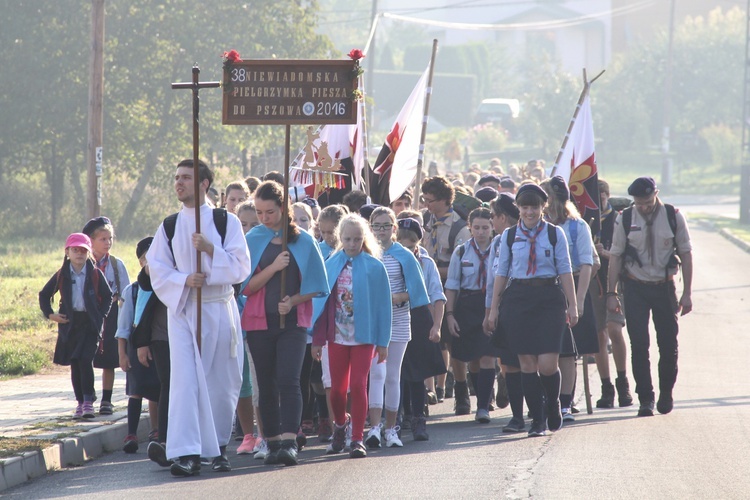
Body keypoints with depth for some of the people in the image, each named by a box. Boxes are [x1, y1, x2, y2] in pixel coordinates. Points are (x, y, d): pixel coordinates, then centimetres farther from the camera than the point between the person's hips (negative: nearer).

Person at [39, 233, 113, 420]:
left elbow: (108, 296, 7)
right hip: (69, 322, 3)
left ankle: (88, 402, -13)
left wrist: (101, 315, -4)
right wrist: (49, 314, 2)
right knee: (74, 364, 5)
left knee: (85, 360, -15)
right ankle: (80, 402, 13)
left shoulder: (96, 274, -1)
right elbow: (44, 294, 13)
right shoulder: (61, 275, 3)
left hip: (90, 322, -3)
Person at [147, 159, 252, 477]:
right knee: (185, 379, -12)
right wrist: (184, 279, -14)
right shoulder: (169, 227, 9)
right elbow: (157, 272, 4)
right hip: (182, 310, 1)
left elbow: (240, 268, -4)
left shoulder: (227, 222, 3)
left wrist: (210, 249, -18)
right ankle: (187, 453, -18)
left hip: (219, 310, 0)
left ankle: (218, 447, 22)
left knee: (222, 382, 3)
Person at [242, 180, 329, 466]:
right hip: (260, 322, 2)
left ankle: (289, 443, -23)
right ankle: (273, 443, 9)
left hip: (293, 322, -2)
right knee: (266, 386, 3)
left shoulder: (303, 241, 3)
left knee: (288, 381, -15)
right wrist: (274, 267, -15)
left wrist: (293, 301, -13)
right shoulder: (252, 240, 5)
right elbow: (246, 286, -1)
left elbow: (314, 286, 5)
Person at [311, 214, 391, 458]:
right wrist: (317, 339, 2)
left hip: (364, 336, -2)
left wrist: (383, 342, -2)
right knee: (337, 388, 6)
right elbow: (321, 302, 5)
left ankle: (357, 439, 1)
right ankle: (340, 424, 34)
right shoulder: (331, 265, 2)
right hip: (337, 335, 2)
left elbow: (382, 305, -1)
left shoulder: (374, 267, -3)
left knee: (358, 386, -7)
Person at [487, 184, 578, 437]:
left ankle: (553, 405, 20)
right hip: (518, 299, 2)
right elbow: (501, 272, 11)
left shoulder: (555, 233, 4)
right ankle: (538, 421, 8)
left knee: (547, 364, -9)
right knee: (527, 363, 0)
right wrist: (494, 307, 8)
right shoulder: (509, 236, 8)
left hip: (549, 297, -2)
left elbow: (565, 271, 3)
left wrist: (572, 305, -1)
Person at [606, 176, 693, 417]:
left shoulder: (673, 217, -4)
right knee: (639, 344, -6)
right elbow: (615, 256, 1)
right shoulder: (625, 219, -4)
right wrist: (611, 293, -3)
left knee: (669, 343, 4)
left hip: (664, 287, 1)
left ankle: (666, 393, 24)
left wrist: (687, 293, -3)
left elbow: (686, 254, 1)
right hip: (635, 288, -1)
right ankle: (646, 399, 0)